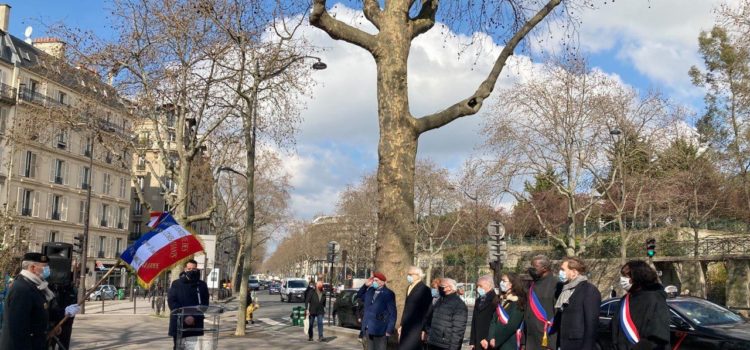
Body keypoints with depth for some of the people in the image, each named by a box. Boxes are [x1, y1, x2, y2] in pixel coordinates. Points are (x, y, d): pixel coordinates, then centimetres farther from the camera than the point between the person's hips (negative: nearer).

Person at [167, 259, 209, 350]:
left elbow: (204, 304, 3)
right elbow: (171, 302, -4)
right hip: (179, 324, -1)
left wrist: (195, 317, -12)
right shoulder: (176, 284, 3)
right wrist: (185, 317, -13)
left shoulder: (202, 285, 7)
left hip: (196, 325, 1)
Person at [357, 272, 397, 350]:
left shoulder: (388, 294, -9)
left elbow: (392, 313, -10)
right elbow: (359, 295, 25)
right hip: (368, 329, 6)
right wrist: (365, 285, 9)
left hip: (380, 330, -6)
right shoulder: (370, 291, 10)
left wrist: (389, 330, -14)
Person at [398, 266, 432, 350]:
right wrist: (401, 324, 17)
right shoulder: (408, 288, 14)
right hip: (406, 327, 7)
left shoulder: (424, 289, -10)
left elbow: (427, 312, -12)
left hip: (416, 327, -7)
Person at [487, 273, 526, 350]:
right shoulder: (500, 301, 13)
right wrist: (491, 338, -8)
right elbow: (494, 321, 7)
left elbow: (512, 325, -15)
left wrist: (496, 340, -10)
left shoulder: (517, 303, -7)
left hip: (510, 343, -6)